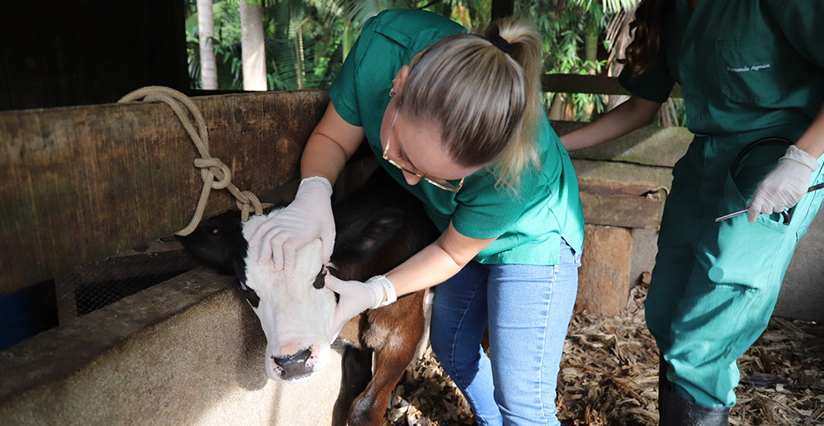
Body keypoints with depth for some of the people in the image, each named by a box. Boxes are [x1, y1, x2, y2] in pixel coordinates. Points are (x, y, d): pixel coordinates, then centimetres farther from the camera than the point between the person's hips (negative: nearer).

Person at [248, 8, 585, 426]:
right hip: (456, 223, 5)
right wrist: (312, 195, -36)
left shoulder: (521, 168, -41)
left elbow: (452, 252, -22)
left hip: (531, 238, -5)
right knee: (451, 348, 22)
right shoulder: (384, 43, -33)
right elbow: (332, 137, -17)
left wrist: (374, 293, -28)